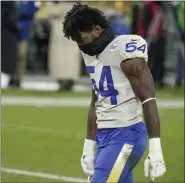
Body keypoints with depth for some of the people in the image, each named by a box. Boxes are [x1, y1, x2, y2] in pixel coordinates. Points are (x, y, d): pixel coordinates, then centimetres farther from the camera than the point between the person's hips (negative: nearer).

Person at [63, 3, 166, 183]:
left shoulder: (124, 52, -15)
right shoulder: (93, 55, 12)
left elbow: (148, 100, -17)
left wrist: (155, 151, -21)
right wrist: (88, 148, 23)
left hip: (125, 136, -9)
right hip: (104, 135, 9)